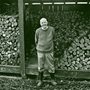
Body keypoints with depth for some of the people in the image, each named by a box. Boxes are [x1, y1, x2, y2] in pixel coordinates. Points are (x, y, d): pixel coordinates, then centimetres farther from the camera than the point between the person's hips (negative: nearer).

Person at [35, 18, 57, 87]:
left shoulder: (52, 29, -9)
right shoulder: (38, 31, -11)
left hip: (49, 51, 0)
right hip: (40, 52, 0)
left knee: (51, 66, 10)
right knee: (40, 67, 10)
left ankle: (53, 80, 29)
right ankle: (40, 80, 27)